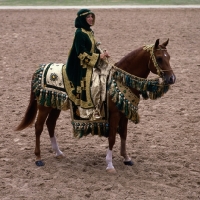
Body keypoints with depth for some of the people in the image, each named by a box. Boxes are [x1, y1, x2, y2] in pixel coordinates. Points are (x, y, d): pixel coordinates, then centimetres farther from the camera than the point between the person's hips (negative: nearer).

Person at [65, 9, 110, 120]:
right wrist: (98, 57, -17)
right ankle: (86, 112, -5)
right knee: (93, 86, -17)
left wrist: (102, 53, 1)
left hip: (92, 65, 9)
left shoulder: (89, 32, 12)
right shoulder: (80, 33, -15)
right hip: (82, 68, -9)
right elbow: (81, 53, -19)